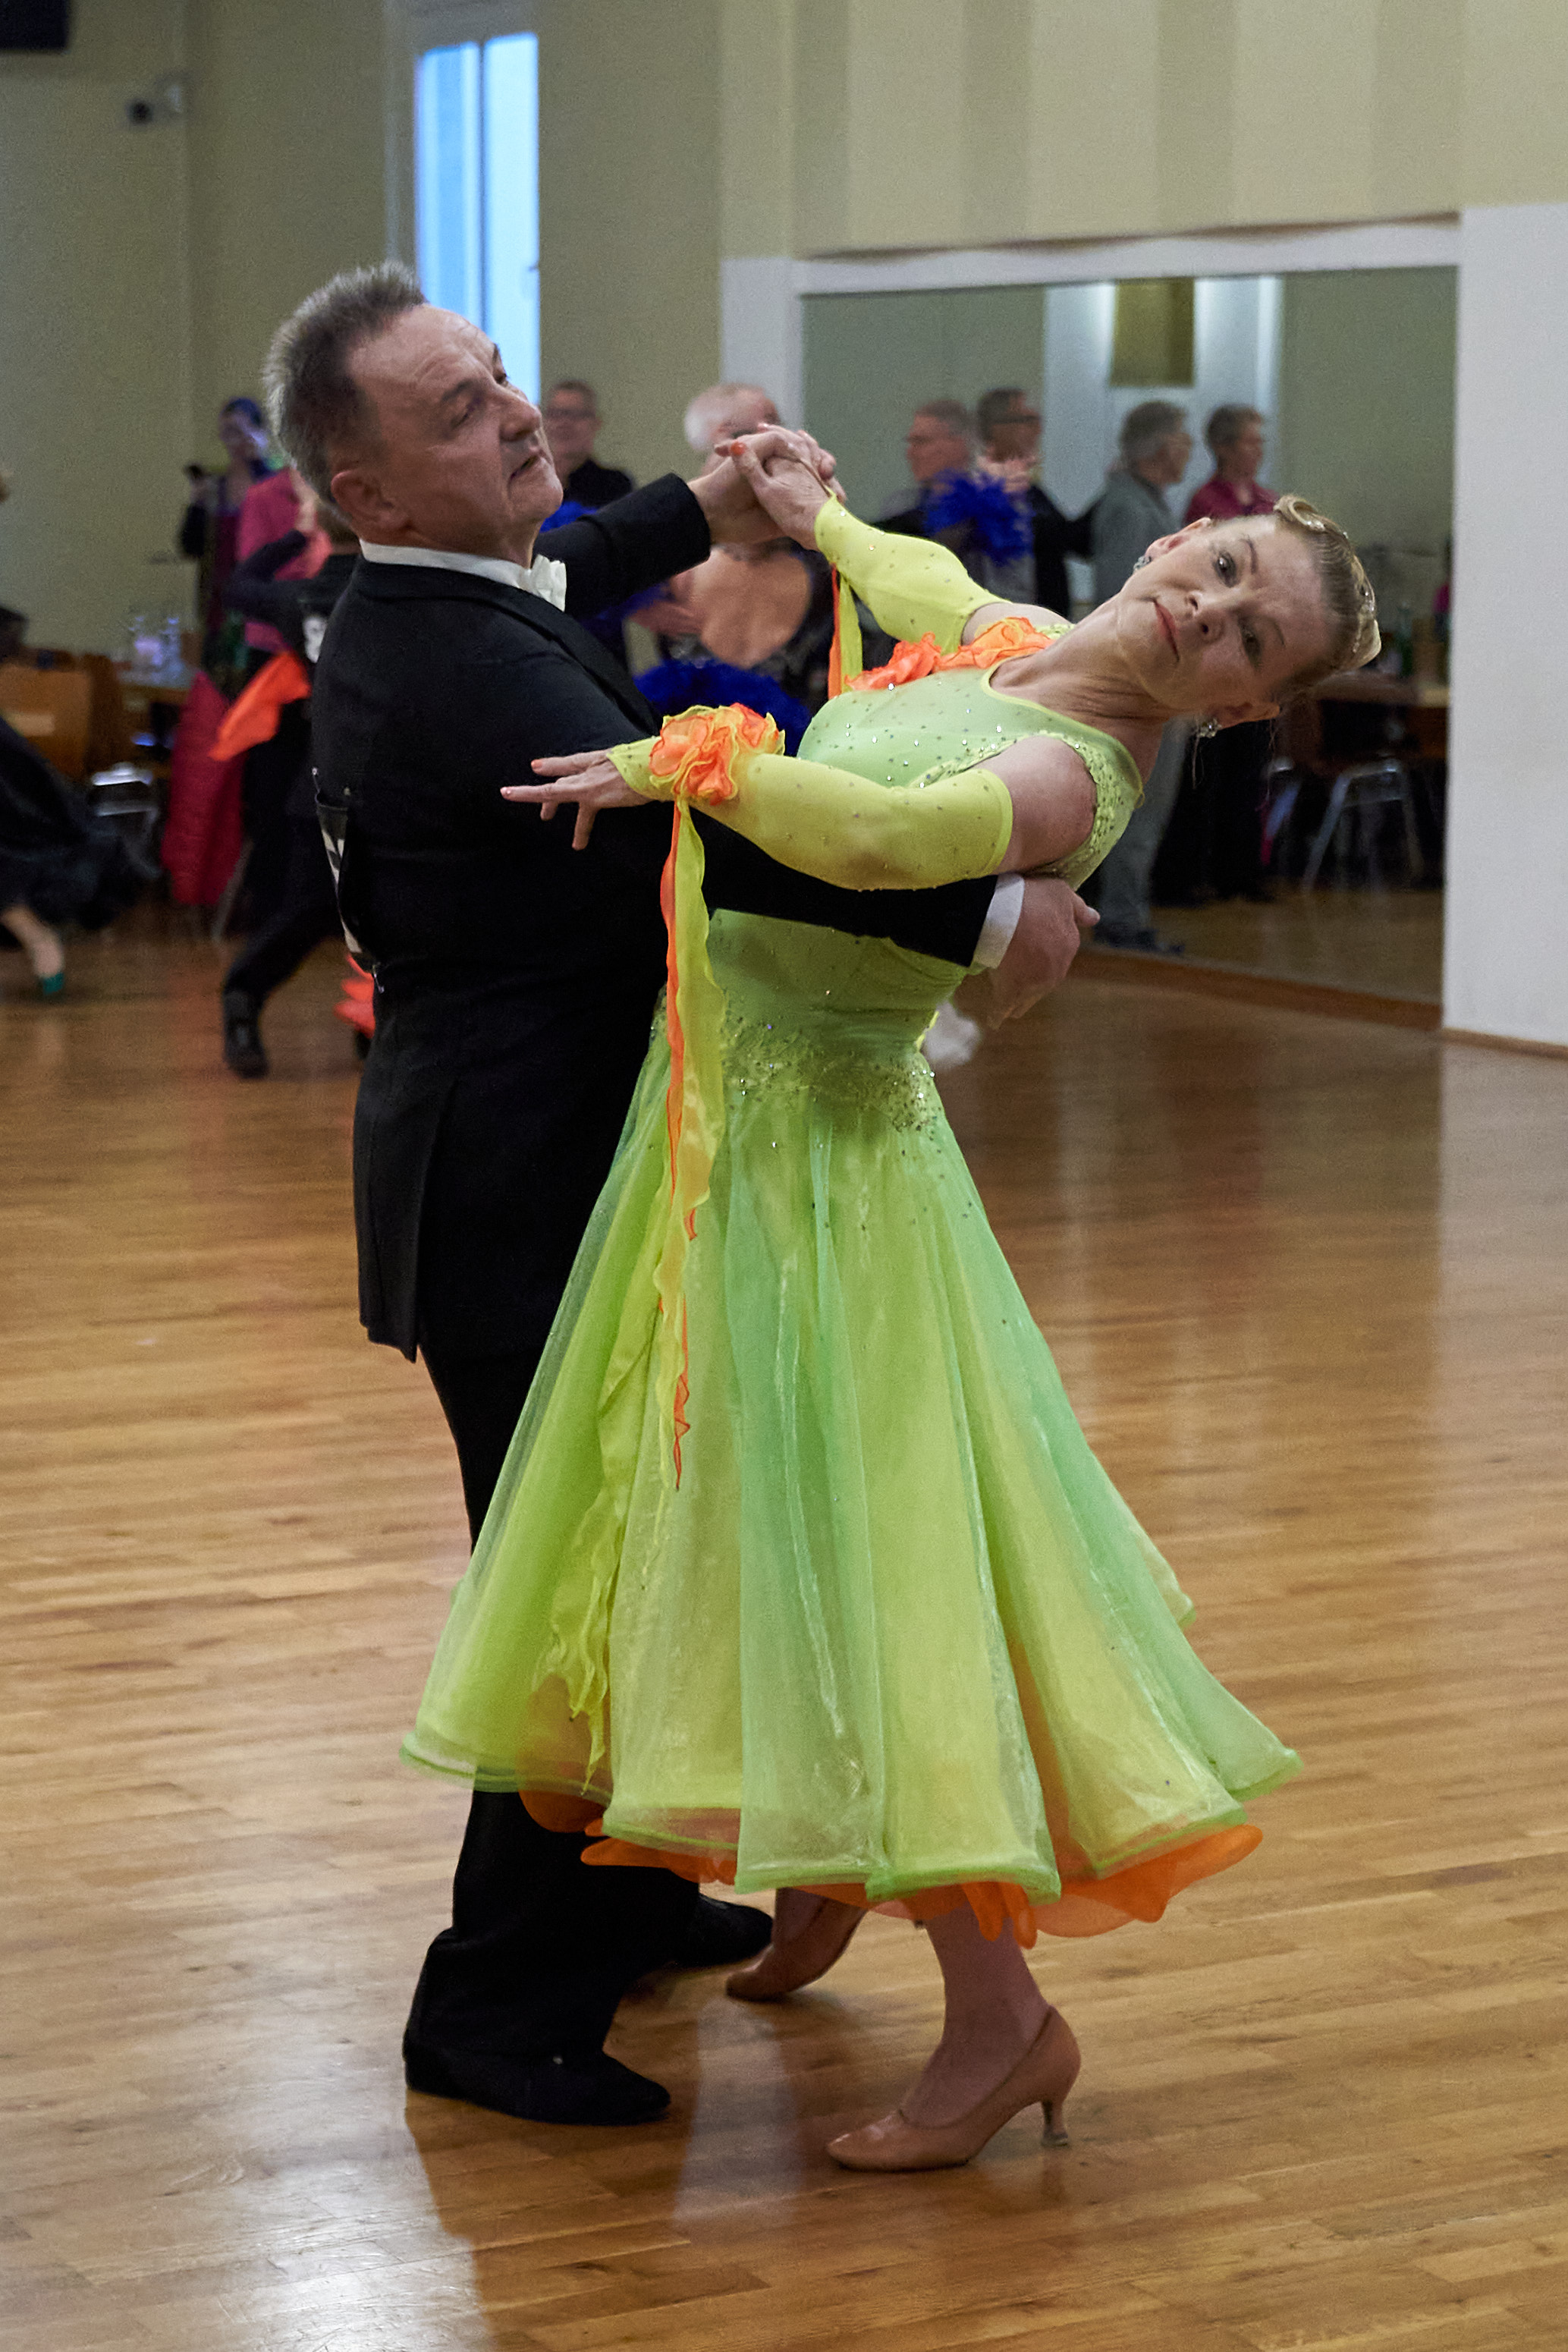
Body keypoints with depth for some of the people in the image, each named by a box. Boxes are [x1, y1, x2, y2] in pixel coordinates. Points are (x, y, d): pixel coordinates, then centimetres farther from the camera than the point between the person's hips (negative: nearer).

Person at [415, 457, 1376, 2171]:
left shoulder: (1071, 777, -25)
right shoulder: (1012, 640, 2)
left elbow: (881, 836, -46)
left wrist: (680, 764, -34)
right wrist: (817, 517, 38)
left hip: (816, 1143, -9)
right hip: (729, 1108, 10)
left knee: (850, 1546, -8)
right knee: (755, 1515, 22)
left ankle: (997, 2016, -1)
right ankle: (818, 1879, 41)